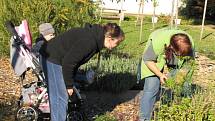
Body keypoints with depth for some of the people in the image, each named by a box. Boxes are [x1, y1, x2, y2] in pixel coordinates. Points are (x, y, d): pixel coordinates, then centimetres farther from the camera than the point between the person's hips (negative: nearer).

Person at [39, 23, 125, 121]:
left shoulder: (94, 37, 3)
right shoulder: (89, 41, -27)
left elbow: (74, 60, 11)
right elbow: (68, 62, -25)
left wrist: (71, 82, 12)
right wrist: (69, 85, -13)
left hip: (58, 59, 10)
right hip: (52, 58, -10)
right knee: (60, 98, -7)